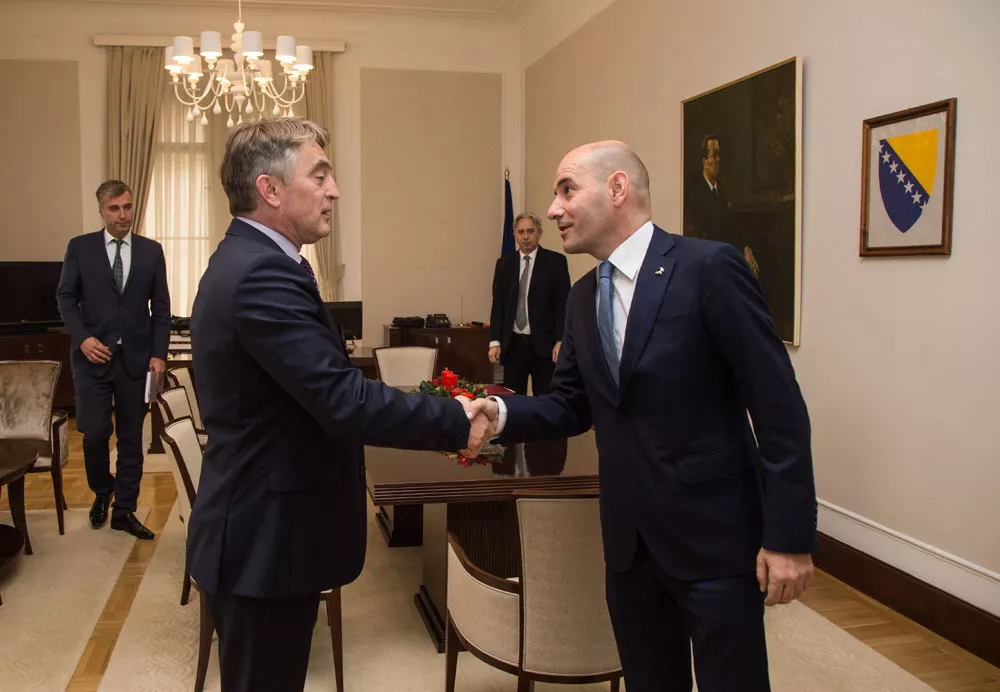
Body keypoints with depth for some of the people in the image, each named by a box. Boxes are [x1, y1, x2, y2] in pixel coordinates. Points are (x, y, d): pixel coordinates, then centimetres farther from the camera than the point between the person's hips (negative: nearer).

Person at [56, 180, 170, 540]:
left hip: (136, 358, 1)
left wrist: (159, 355, -2)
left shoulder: (151, 250, 5)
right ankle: (102, 492, 25)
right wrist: (82, 338, -11)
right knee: (95, 433, -4)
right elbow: (66, 297, 4)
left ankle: (124, 511, 18)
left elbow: (161, 307, 5)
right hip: (94, 355, -1)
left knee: (131, 437, 6)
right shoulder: (80, 247, 3)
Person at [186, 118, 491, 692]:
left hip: (258, 532, 10)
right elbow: (344, 400, -28)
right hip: (267, 541, -10)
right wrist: (455, 422, -17)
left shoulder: (243, 261, 10)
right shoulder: (265, 274, -24)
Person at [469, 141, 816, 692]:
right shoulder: (582, 299, 9)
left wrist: (789, 536, -15)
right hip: (628, 541, 6)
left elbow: (779, 405, -14)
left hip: (714, 536, -6)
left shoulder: (708, 268, -13)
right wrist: (501, 412, -8)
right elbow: (571, 406, 12)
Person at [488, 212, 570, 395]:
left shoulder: (555, 261, 1)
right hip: (512, 344, 3)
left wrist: (560, 341, -10)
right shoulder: (504, 263, 11)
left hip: (544, 344, -3)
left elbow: (563, 303, -2)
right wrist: (494, 342, 3)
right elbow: (498, 304, 10)